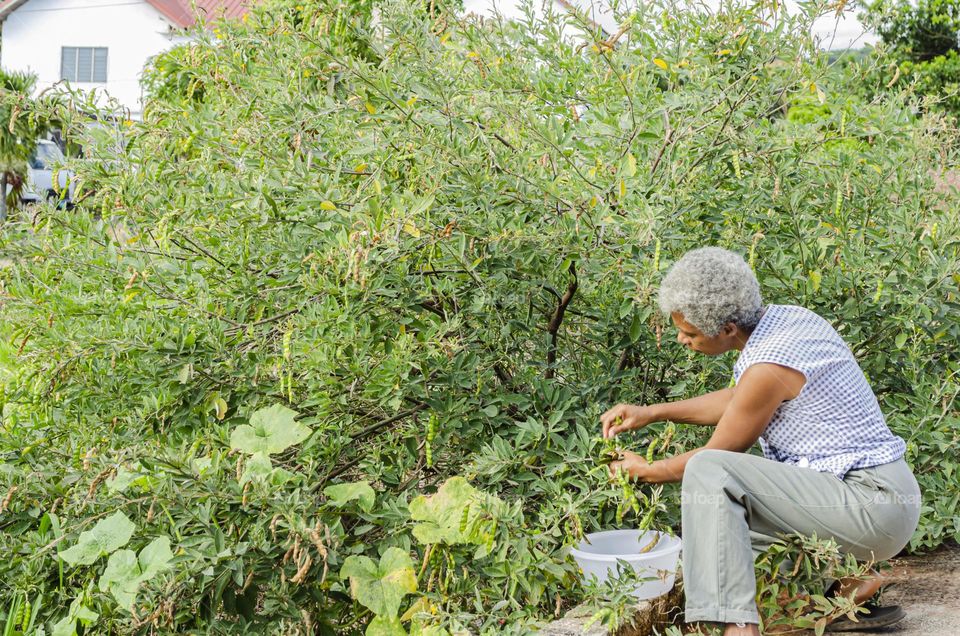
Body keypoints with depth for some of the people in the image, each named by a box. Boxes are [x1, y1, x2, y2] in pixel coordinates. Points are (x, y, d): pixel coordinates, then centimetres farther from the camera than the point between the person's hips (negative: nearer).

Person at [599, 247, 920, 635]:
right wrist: (652, 412, 16)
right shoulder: (789, 317, 4)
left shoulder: (768, 367, -22)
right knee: (728, 511, 25)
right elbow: (737, 400, 21)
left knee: (708, 473, -23)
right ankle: (852, 583, 17)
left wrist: (647, 471, 9)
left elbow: (714, 459, -8)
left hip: (874, 506, -10)